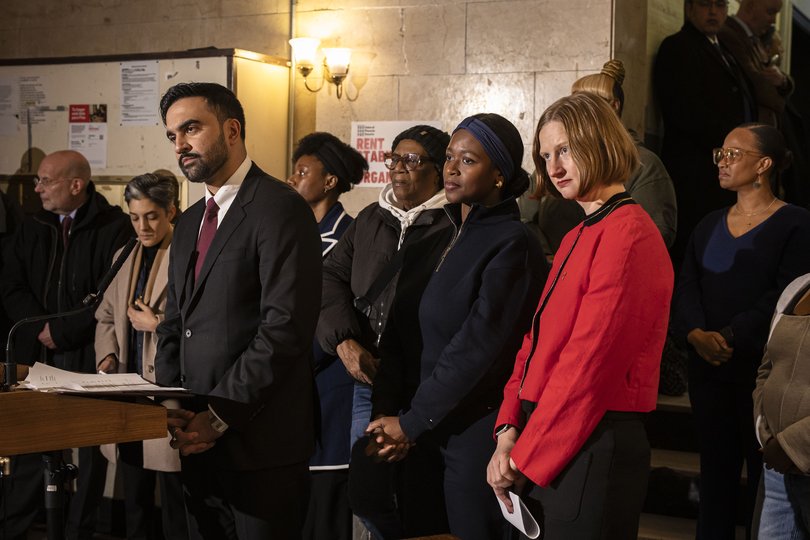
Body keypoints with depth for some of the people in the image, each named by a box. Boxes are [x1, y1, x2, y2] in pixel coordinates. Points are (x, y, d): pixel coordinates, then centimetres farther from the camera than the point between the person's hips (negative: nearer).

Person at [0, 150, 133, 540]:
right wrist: (41, 327, -9)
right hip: (37, 354, 5)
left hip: (89, 357, -4)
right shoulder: (32, 229, 11)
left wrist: (64, 331, -13)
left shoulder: (114, 228, -8)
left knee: (92, 445, 3)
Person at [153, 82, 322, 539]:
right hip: (197, 440, 7)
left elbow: (286, 326, -18)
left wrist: (219, 415, -17)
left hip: (261, 445, -7)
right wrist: (172, 409, 2)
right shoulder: (189, 223, 17)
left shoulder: (280, 208, -10)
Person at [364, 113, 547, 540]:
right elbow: (422, 335, 10)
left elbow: (477, 349, -18)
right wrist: (394, 414, -1)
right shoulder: (453, 240, 12)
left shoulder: (512, 244, -14)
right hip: (437, 431, 8)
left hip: (478, 433, -8)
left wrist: (412, 423, -12)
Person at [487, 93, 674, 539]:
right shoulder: (577, 237, 16)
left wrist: (524, 456, -14)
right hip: (545, 451, 9)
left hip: (594, 449, -9)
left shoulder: (628, 232, -15)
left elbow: (590, 360, -19)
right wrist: (509, 430, -1)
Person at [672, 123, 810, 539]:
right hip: (708, 369, 6)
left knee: (764, 475, 0)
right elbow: (686, 286, 6)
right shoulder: (710, 225, 16)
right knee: (715, 470, 10)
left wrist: (730, 336, -20)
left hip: (763, 371, -5)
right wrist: (696, 333, -14)